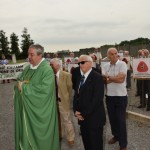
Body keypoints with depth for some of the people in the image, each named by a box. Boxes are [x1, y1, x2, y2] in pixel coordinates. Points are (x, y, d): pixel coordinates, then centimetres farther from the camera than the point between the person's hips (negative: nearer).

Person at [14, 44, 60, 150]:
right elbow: (19, 83, 14)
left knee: (38, 135, 8)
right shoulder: (28, 69, 8)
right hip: (26, 108, 6)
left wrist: (24, 87, -19)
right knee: (27, 133, 16)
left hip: (40, 111, -6)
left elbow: (45, 89, -26)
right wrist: (19, 84, -11)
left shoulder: (47, 70, -16)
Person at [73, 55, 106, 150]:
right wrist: (76, 111, -1)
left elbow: (97, 98, -19)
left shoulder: (97, 77, -12)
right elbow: (76, 95, 13)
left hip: (94, 118, -6)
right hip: (82, 117, 7)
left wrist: (84, 114, -16)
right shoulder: (80, 77, 11)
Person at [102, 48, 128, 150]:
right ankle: (116, 135, 41)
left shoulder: (122, 64, -10)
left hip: (121, 96, -4)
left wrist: (108, 77, -10)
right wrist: (114, 78, -19)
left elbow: (121, 79, -22)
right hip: (109, 96, 5)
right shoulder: (105, 66, 4)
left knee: (121, 120, 3)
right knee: (112, 118, 17)